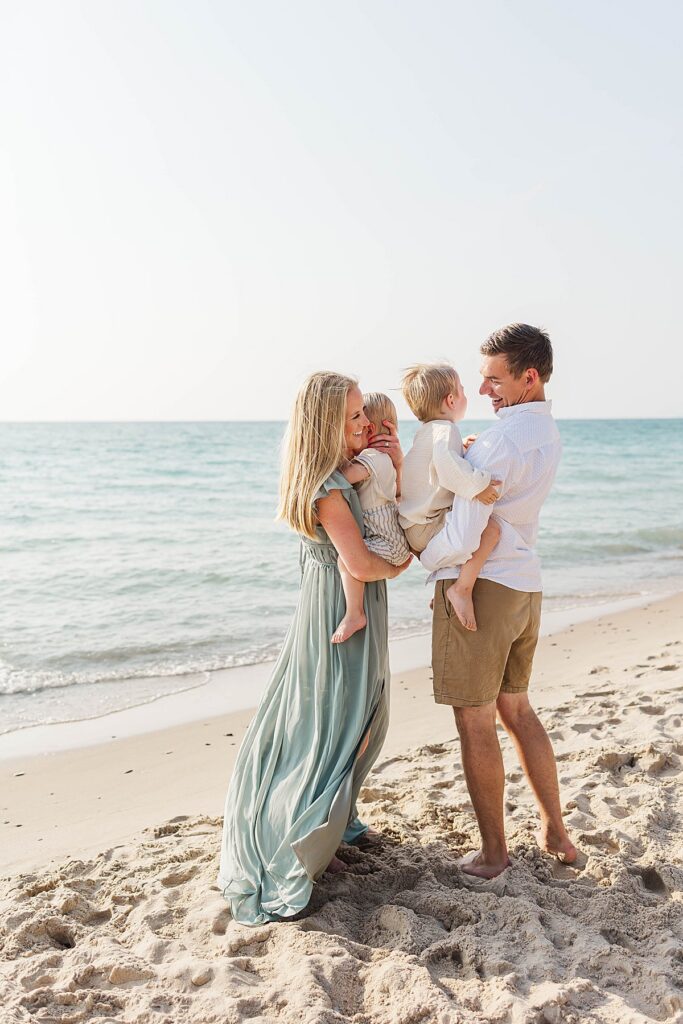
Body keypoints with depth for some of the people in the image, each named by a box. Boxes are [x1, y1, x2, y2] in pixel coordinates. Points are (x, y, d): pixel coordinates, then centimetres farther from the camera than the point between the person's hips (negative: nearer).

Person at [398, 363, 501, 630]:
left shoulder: (426, 431, 19)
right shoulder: (445, 429, -13)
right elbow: (446, 462, -35)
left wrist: (464, 449, 27)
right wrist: (476, 485, -35)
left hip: (415, 527, 11)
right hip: (427, 528, -11)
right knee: (490, 528, -27)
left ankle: (444, 591, 39)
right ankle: (462, 588, -27)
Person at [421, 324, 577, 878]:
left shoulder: (499, 442, -20)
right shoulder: (548, 435, 9)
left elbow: (461, 538, -23)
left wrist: (422, 557, -3)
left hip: (477, 585, -9)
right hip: (525, 586, 9)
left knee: (476, 723, 4)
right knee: (517, 709, 21)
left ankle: (494, 852, 16)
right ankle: (556, 832, 29)